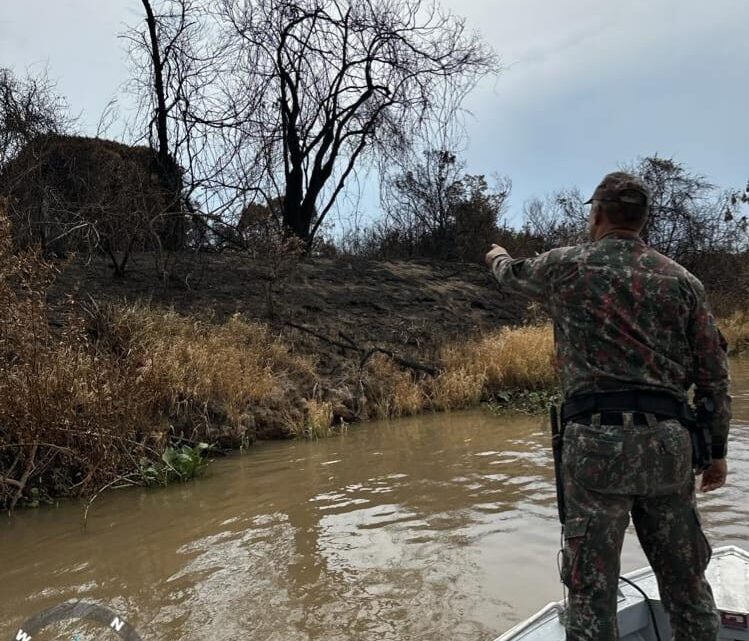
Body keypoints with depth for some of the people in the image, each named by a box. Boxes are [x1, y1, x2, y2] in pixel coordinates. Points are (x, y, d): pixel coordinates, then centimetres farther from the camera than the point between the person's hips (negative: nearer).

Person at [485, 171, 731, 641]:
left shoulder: (566, 266, 3)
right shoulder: (682, 279, 9)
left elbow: (513, 276, 24)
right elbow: (714, 372, 9)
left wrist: (498, 256, 47)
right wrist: (717, 448, 18)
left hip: (597, 438, -3)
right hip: (669, 439, 4)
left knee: (592, 584, 5)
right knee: (685, 579, 18)